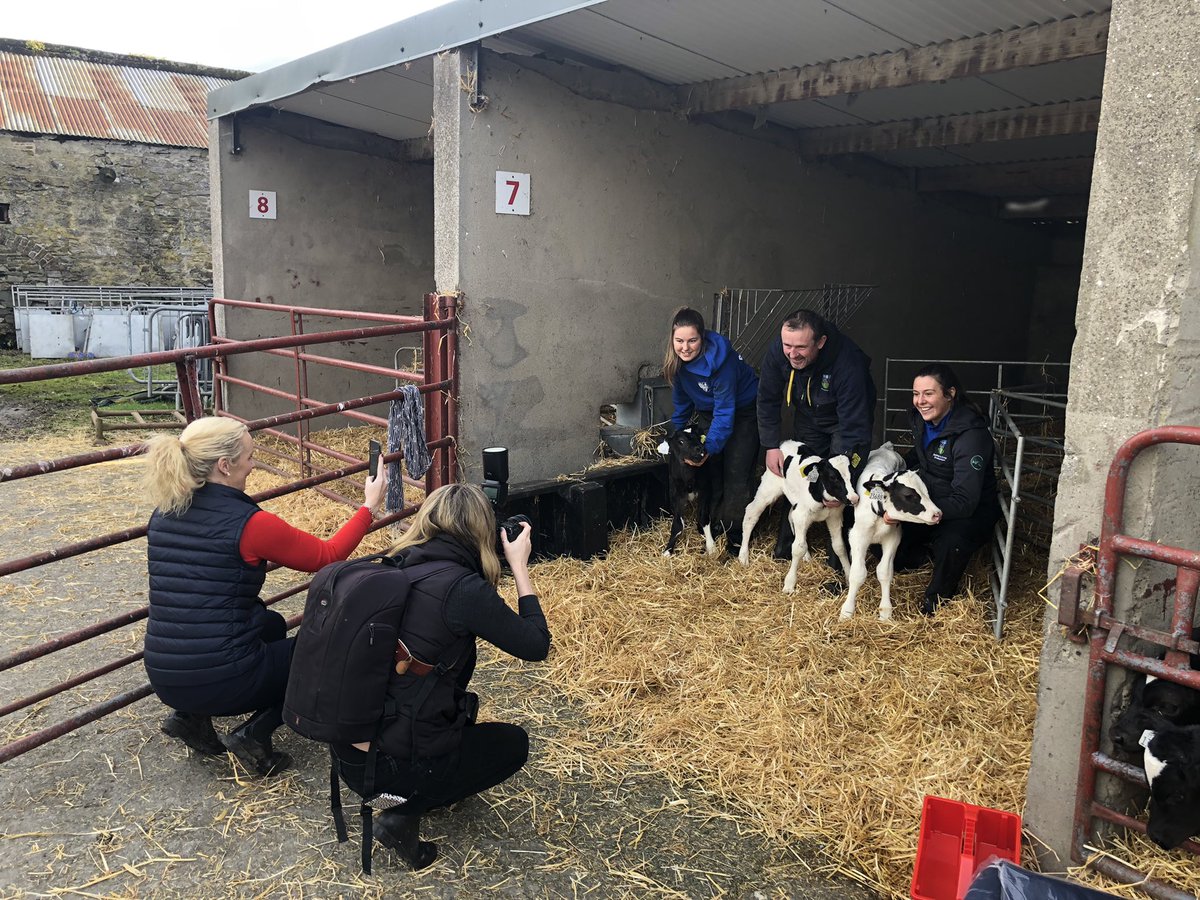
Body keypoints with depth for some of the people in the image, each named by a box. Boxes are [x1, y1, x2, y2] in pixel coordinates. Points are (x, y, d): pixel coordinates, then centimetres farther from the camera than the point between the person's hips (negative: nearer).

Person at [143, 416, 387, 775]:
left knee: (270, 624, 32)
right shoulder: (249, 523, -16)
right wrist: (369, 507, 8)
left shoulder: (162, 515, 3)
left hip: (163, 680, 7)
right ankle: (255, 732, 0)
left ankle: (191, 714, 16)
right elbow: (327, 556, -3)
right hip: (221, 681, -7)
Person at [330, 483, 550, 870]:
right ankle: (403, 816, 2)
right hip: (390, 766, -8)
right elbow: (536, 646, -10)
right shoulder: (462, 587, -20)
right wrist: (519, 566, -2)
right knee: (513, 742, 17)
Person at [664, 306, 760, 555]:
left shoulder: (720, 359, -34)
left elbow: (725, 411, -32)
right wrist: (674, 434, 9)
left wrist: (710, 447, -35)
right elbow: (682, 401, 3)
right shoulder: (678, 361, -14)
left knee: (736, 474, -9)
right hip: (709, 411, 6)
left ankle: (735, 536, 1)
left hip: (743, 411, -6)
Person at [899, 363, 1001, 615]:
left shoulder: (971, 434, -27)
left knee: (950, 543, -38)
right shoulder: (922, 419, -4)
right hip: (929, 499, 7)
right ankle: (923, 553, 16)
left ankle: (936, 597, -8)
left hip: (968, 513, -7)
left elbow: (965, 501, -33)